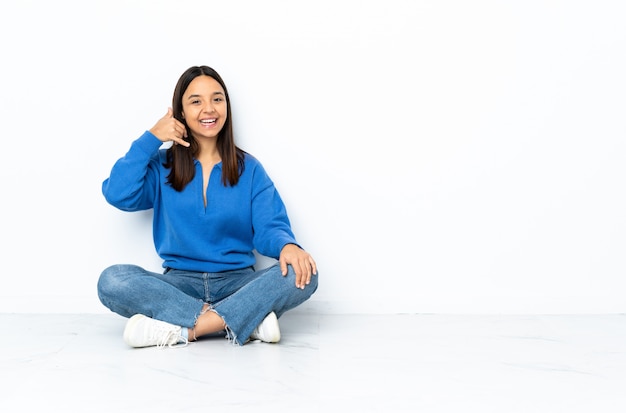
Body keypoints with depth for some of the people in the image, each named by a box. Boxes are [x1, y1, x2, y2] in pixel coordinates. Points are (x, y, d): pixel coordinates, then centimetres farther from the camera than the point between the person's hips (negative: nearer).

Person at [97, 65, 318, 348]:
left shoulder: (249, 168, 8)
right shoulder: (163, 165, 9)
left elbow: (269, 227, -3)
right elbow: (118, 195, -8)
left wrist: (287, 245, -26)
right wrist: (150, 139, -5)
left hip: (238, 281, 0)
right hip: (180, 283, 0)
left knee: (302, 274, -28)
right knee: (112, 280, -28)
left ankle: (183, 329, -31)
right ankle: (247, 319, -31)